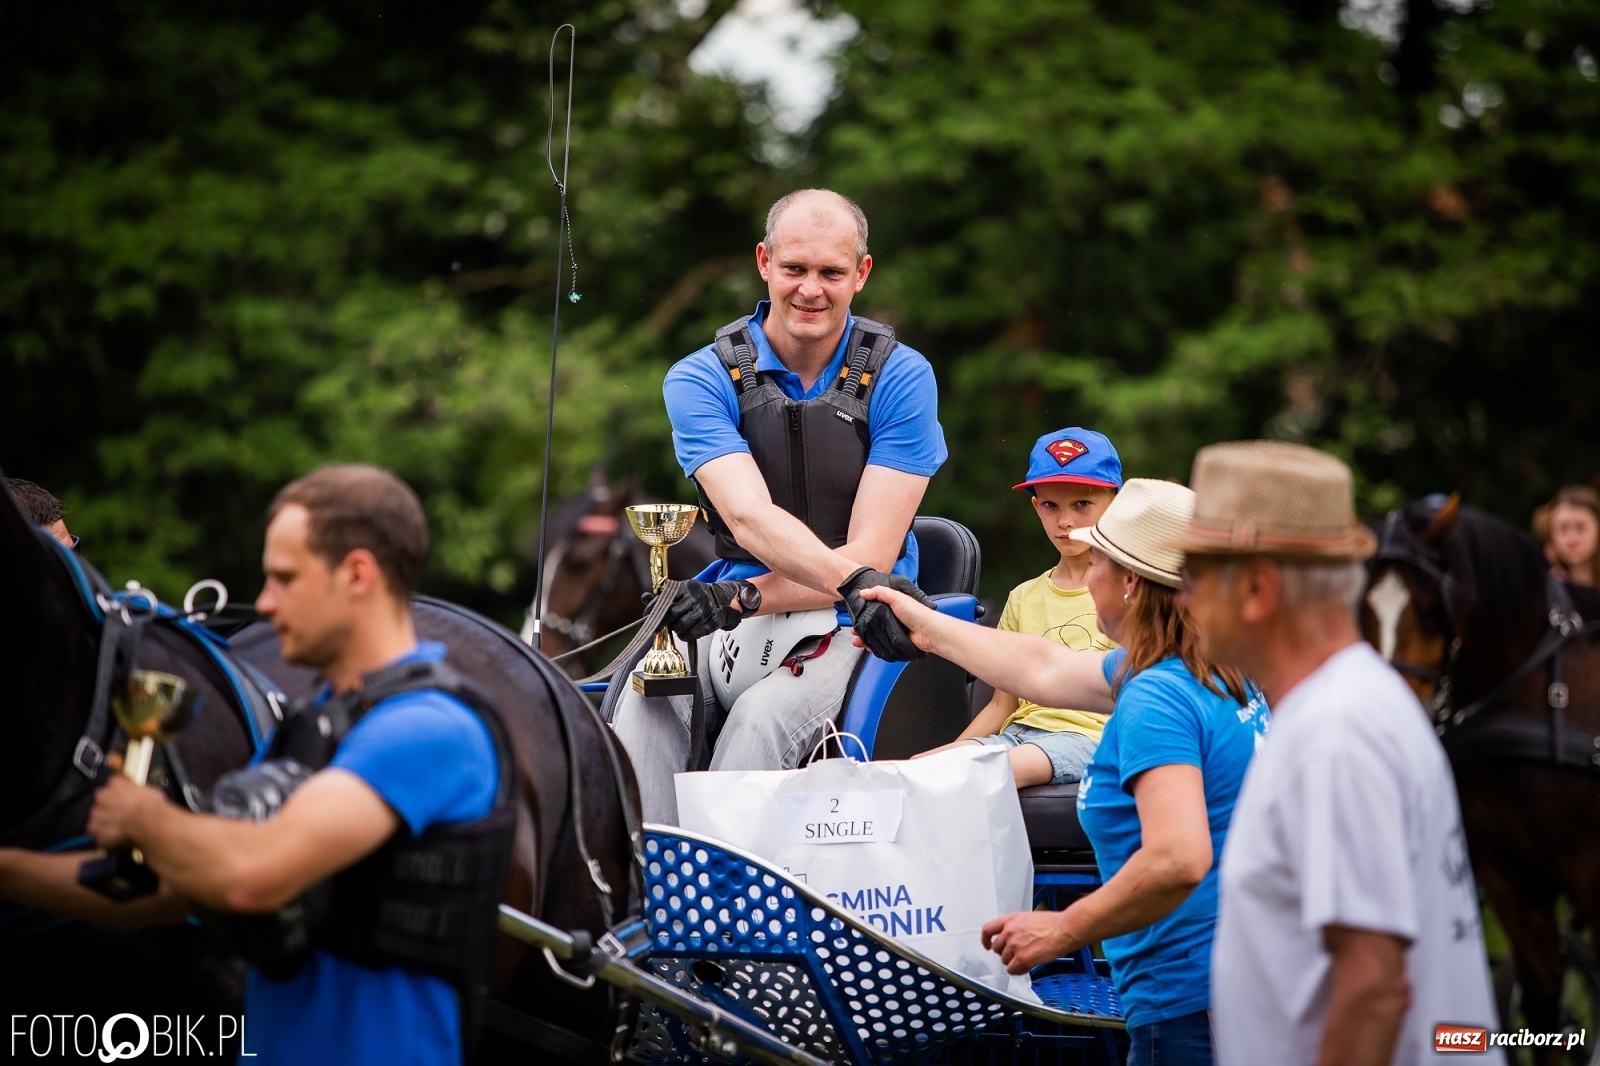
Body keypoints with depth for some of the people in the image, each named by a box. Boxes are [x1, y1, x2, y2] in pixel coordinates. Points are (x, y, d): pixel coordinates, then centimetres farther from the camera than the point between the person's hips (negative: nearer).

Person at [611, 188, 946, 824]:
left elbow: (872, 554, -10)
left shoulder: (899, 378, -4)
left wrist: (743, 599, -24)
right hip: (739, 618, 2)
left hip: (851, 628, -2)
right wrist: (854, 581, -39)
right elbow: (750, 520, -19)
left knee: (761, 716, -31)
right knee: (646, 698, -28)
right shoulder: (700, 380, -2)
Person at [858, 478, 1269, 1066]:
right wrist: (928, 628, 40)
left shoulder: (1155, 699, -18)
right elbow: (1045, 669, 30)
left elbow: (1177, 860, -30)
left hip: (1193, 1000, -10)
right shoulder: (1218, 672, 14)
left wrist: (1063, 930, -18)